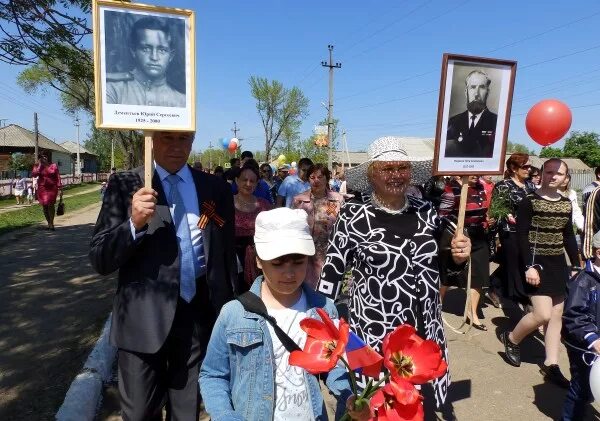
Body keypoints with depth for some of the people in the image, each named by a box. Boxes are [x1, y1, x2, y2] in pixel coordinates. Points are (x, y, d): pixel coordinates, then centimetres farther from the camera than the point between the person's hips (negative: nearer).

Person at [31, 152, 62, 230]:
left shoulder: (53, 166, 3)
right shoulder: (37, 166, 7)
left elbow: (58, 177, 2)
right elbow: (33, 174, -10)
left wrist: (60, 187, -3)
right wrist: (39, 165, -10)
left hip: (52, 188, -2)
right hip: (42, 188, 3)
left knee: (51, 205, -12)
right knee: (44, 206, 6)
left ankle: (51, 223, -7)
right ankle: (49, 223, 18)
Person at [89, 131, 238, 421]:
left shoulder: (216, 189, 3)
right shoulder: (124, 185, -2)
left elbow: (227, 255, 8)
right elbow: (100, 260, -5)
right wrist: (134, 223, -23)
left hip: (199, 315, 2)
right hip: (143, 317, -1)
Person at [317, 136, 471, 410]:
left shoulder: (425, 212, 1)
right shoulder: (353, 214, -12)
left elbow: (439, 269, 13)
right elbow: (332, 270, -8)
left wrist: (457, 259, -7)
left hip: (424, 332, 5)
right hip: (373, 335, -4)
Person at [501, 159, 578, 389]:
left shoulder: (566, 203, 9)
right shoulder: (529, 201, -10)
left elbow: (568, 237, 15)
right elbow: (521, 236, -13)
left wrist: (577, 265, 11)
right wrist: (529, 266, -19)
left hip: (558, 263, 6)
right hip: (537, 262, -6)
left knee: (557, 315, 8)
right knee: (542, 315, -12)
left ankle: (550, 364, 19)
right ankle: (511, 338, 15)